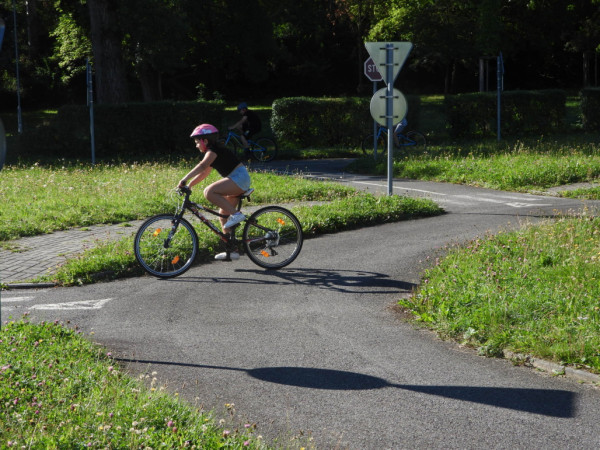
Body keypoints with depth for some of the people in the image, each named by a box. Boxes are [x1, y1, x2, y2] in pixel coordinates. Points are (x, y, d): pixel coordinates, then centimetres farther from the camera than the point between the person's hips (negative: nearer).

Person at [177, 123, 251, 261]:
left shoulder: (213, 150, -12)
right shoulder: (213, 152, 19)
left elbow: (202, 166, -28)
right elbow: (204, 173, 23)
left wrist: (185, 179, -34)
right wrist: (189, 185, 15)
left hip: (239, 178, -11)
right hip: (238, 180, 11)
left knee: (209, 192, -25)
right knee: (223, 214, 10)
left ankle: (236, 214, -20)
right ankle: (232, 250, 13)